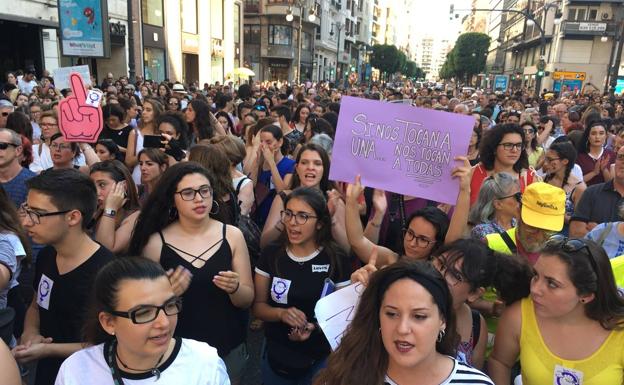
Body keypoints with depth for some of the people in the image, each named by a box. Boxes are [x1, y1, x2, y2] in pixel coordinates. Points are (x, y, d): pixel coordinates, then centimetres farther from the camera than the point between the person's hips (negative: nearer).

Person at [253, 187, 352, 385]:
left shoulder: (337, 260, -12)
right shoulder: (271, 254, -6)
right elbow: (258, 306, -1)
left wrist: (314, 327, -21)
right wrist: (281, 313, -20)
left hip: (321, 360, -2)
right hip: (276, 358, 2)